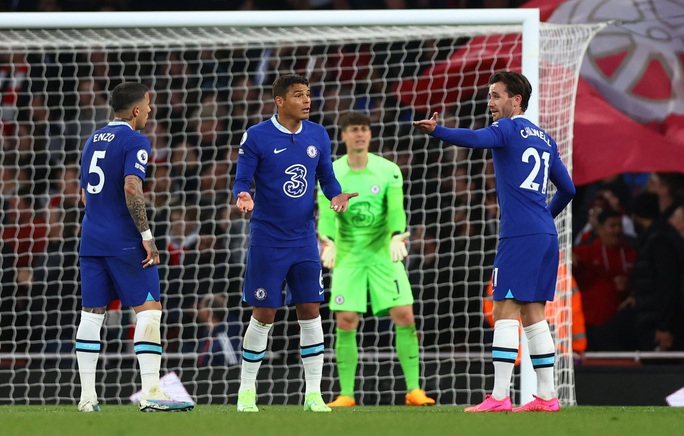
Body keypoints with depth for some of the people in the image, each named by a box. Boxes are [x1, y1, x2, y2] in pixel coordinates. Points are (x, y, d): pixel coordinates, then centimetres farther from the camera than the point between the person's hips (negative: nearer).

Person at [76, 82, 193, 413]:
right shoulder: (135, 142, -8)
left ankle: (87, 396, 6)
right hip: (125, 242, -8)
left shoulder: (93, 141, 17)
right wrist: (147, 236, -18)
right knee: (149, 309, -5)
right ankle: (150, 392, -13)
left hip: (91, 240, 8)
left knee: (92, 314, 7)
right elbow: (131, 188, -20)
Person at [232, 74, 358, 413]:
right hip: (267, 241, -4)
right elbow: (242, 181, -6)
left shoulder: (317, 135, 5)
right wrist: (243, 197, -28)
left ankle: (313, 393, 6)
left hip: (304, 240, 4)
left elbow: (326, 178, 13)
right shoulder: (256, 137, -8)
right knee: (264, 315, 0)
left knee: (310, 311, 0)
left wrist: (336, 195, -8)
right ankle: (246, 391, 14)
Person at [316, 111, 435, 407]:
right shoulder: (331, 174, -1)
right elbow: (326, 214, -8)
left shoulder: (388, 171, -1)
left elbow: (396, 210, -8)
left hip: (383, 252, 0)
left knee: (404, 316, -9)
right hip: (348, 255, 0)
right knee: (345, 322, -8)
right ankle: (346, 394, -1)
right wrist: (328, 243, -25)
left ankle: (413, 389, -4)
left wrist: (397, 237, -27)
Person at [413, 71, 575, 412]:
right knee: (533, 314, 12)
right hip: (546, 236, 8)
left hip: (518, 235, -8)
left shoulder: (509, 129, -4)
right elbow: (567, 189, 24)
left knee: (505, 312, -8)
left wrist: (437, 131, -39)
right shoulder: (544, 139, 20)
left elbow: (475, 138, -26)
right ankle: (546, 396, 10)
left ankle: (499, 397, -13)